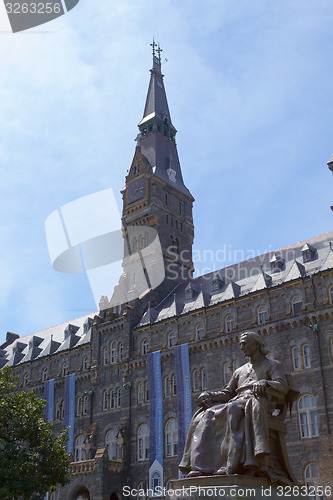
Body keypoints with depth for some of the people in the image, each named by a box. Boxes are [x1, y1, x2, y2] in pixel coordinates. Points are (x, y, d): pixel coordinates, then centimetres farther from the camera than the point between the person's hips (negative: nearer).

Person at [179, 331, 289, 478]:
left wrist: (264, 383, -25)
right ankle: (201, 467, -32)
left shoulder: (272, 365, 15)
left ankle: (232, 464, -49)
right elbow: (227, 393, 24)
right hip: (236, 404, 6)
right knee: (206, 417, -21)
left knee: (234, 411, -39)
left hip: (257, 405, -6)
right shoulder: (240, 371, 33)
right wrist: (208, 395, 4)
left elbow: (283, 386, -3)